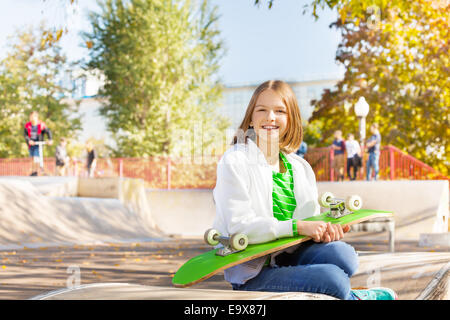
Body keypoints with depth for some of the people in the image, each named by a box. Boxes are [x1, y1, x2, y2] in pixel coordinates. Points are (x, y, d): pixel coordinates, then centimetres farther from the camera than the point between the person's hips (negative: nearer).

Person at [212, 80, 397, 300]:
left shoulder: (299, 167, 12)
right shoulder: (235, 162, -7)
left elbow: (310, 219, 15)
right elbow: (239, 227, -17)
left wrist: (326, 228, -10)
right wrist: (297, 226, -22)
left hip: (290, 257, 6)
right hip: (253, 273, -5)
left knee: (341, 253, -25)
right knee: (333, 280, -24)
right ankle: (356, 297, 5)